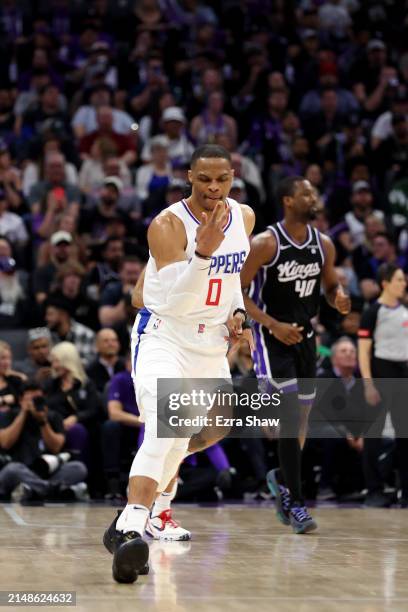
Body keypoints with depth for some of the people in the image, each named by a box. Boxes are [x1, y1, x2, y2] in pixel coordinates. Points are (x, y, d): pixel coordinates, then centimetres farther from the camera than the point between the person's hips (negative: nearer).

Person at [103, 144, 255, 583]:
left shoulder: (244, 217, 3)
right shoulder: (167, 226, -18)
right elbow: (176, 302, -26)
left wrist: (238, 309, 4)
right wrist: (203, 250, -38)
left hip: (211, 345, 7)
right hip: (164, 336, -7)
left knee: (181, 437, 16)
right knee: (163, 428, -27)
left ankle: (153, 510, 36)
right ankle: (130, 528, -37)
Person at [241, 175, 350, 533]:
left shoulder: (323, 245, 1)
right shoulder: (266, 243, -16)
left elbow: (331, 285, 15)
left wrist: (339, 298, -10)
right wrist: (274, 325, -23)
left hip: (305, 335, 6)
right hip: (273, 337, -6)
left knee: (303, 416, 12)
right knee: (291, 417, -14)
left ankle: (282, 478, 37)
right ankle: (295, 502, -10)